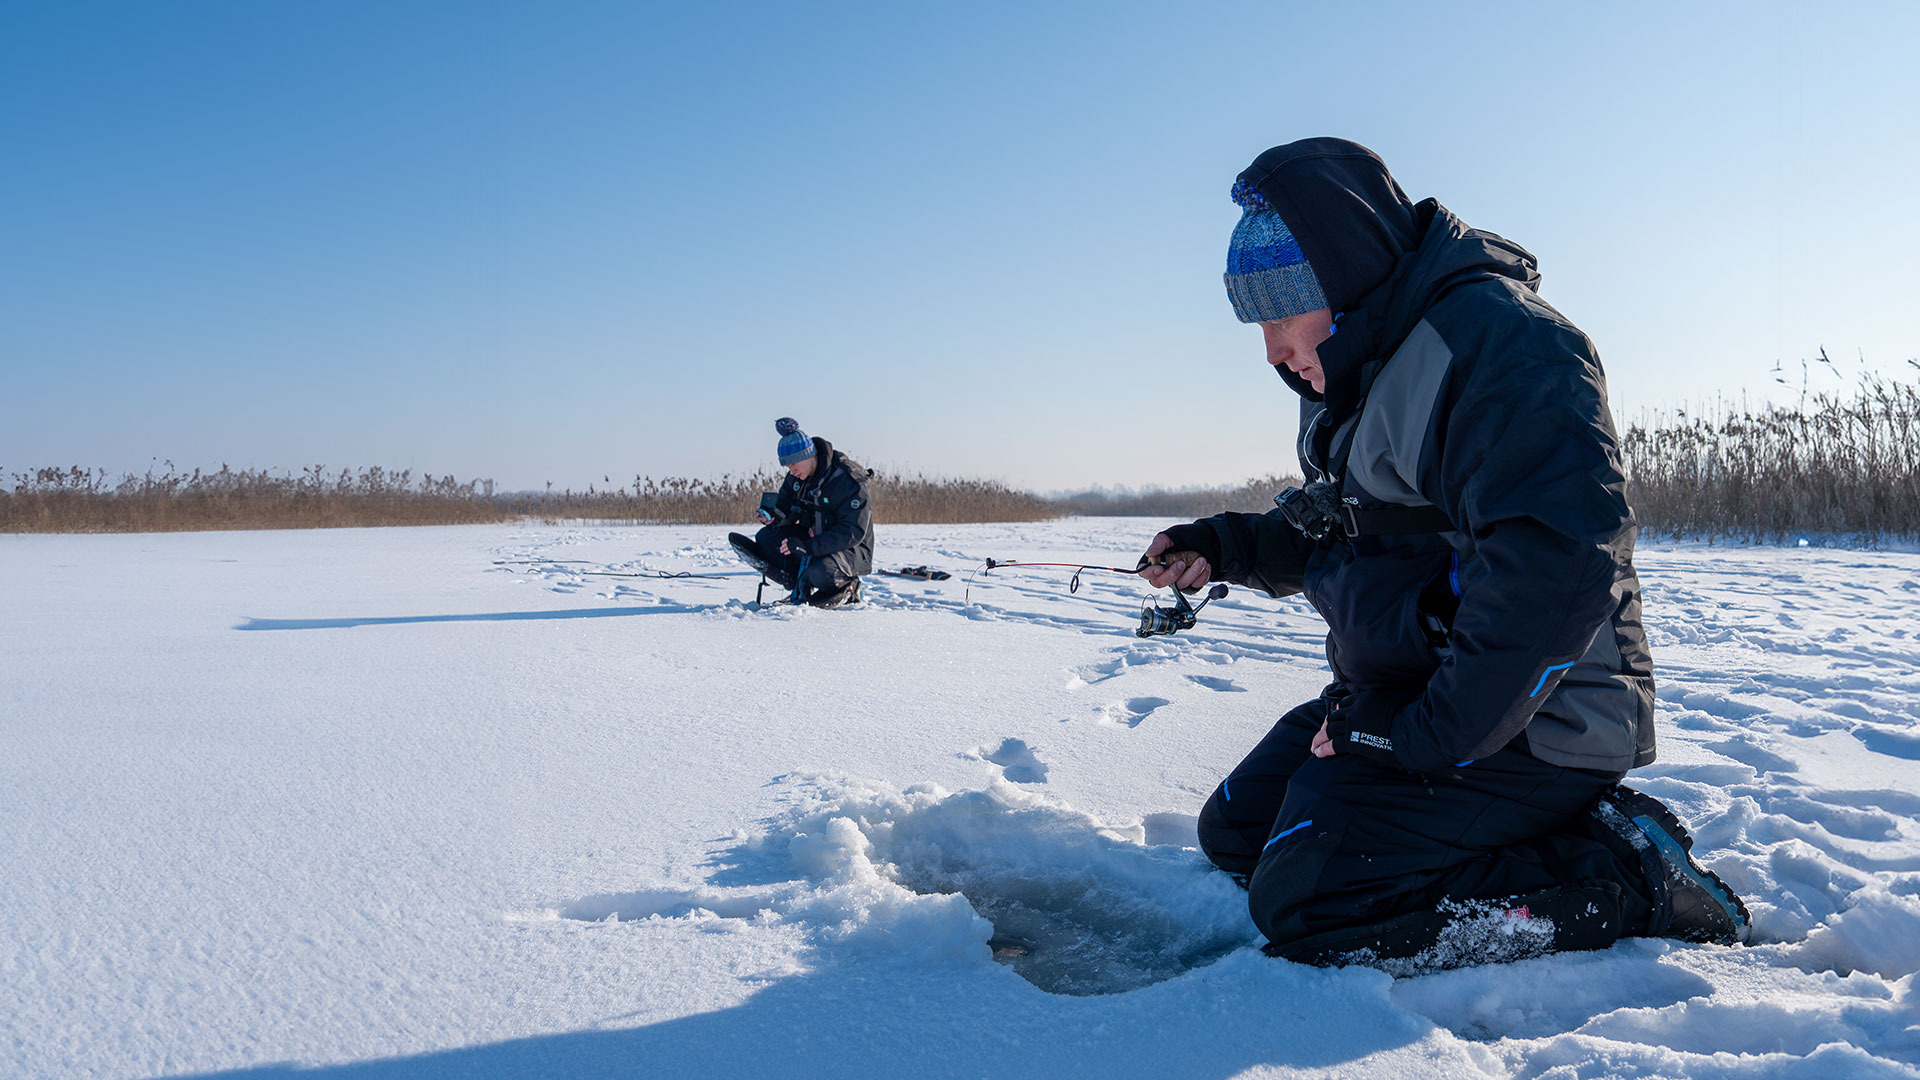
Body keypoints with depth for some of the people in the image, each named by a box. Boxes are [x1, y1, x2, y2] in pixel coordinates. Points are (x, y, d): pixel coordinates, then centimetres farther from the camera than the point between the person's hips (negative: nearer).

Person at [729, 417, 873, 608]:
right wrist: (774, 515, -20)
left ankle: (846, 589, -2)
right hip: (814, 538, 7)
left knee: (821, 572, -37)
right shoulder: (797, 476, -2)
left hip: (852, 549, -7)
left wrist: (808, 547, -37)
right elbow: (786, 504, 8)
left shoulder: (848, 481, -25)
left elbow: (853, 532, -29)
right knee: (766, 536, -10)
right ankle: (800, 585, -6)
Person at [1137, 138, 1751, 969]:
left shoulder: (1493, 336, -20)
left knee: (1302, 907, -17)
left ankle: (1625, 876, -5)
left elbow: (1562, 564, -31)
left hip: (1517, 724, -10)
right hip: (1403, 695, 10)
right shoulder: (1364, 369, 12)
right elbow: (1339, 536, 23)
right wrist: (1229, 547, 5)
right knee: (1234, 832, 13)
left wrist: (1429, 735, -26)